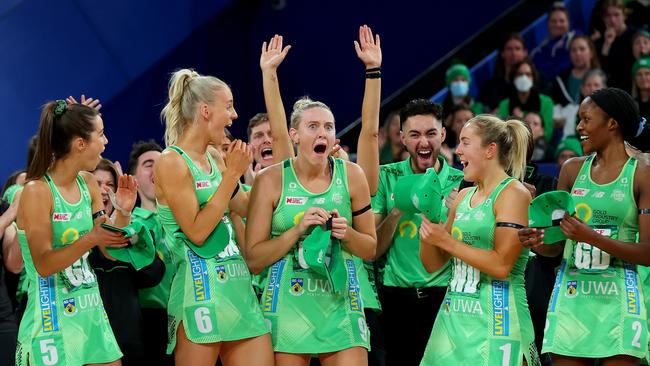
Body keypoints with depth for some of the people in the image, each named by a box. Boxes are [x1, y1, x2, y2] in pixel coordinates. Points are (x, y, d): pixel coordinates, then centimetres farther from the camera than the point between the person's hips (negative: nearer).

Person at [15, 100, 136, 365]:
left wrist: (124, 212, -7)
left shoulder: (87, 183, 7)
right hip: (52, 316, -7)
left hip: (91, 311, 7)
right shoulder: (37, 191, -14)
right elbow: (43, 266, -18)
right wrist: (90, 239, -30)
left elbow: (110, 251, 10)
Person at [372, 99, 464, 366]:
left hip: (446, 296, -1)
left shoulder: (460, 182, 2)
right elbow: (374, 251, 0)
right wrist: (396, 212, -15)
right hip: (397, 297, 1)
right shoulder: (387, 177, 3)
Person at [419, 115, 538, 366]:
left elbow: (501, 265, -17)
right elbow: (433, 265, 17)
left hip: (496, 317, -7)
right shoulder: (463, 197, 14)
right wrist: (427, 226, 0)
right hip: (453, 316, 7)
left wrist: (446, 241, -14)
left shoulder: (513, 193, -6)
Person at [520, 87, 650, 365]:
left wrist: (593, 238, -19)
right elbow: (557, 244, 11)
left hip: (618, 299, -3)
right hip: (571, 296, 4)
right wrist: (537, 242, -11)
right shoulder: (573, 170, 10)